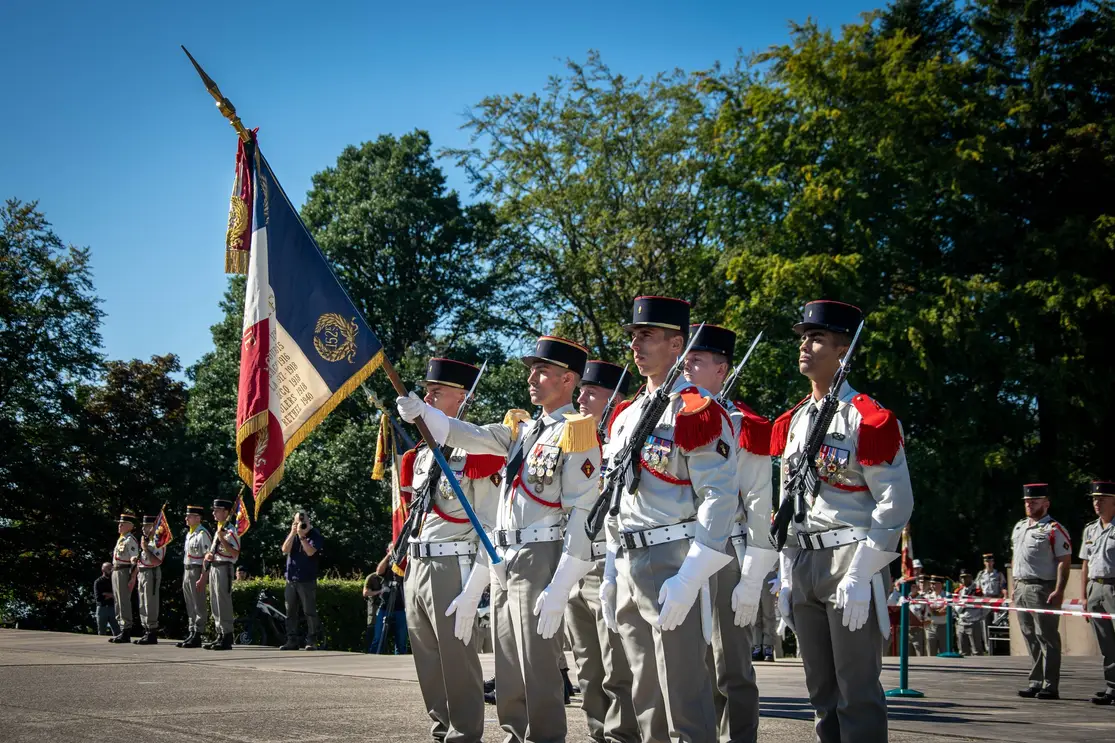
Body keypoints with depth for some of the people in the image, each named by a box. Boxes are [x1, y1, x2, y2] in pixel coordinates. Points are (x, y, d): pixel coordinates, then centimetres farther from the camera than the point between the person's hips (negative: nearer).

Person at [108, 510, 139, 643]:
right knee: (118, 602, 13)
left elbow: (135, 560, -18)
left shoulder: (130, 540, -11)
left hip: (124, 572, -10)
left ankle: (126, 633, -8)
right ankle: (122, 630, 19)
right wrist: (114, 571, 21)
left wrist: (132, 579, -24)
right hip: (116, 572, 10)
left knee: (124, 602, -9)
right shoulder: (120, 539, 19)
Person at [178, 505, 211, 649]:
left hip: (197, 571, -9)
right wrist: (184, 575, 16)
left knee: (198, 605, -6)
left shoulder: (203, 534, -11)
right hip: (187, 572, 9)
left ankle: (197, 635, -5)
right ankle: (191, 633, 16)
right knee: (190, 606, 11)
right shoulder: (188, 534, 18)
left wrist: (202, 577, -21)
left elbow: (207, 557, -16)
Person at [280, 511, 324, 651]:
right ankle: (292, 640, 12)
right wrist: (293, 533, -9)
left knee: (309, 611, -7)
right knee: (290, 612, 6)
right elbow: (285, 550, -2)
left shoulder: (315, 535, -2)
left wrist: (302, 535, -17)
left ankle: (312, 640, -4)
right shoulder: (291, 535, 13)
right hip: (291, 579, 5)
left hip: (307, 580, -5)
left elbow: (310, 552, -16)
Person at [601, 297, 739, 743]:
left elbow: (721, 500, -16)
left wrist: (689, 578, -21)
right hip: (628, 568, 8)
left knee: (684, 698, -5)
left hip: (673, 570, -8)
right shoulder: (626, 417, 16)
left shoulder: (698, 412, -9)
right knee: (645, 700, 15)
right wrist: (611, 572, 16)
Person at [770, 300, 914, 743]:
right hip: (802, 566, 7)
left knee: (857, 695, -4)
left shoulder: (869, 418, -8)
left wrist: (859, 575, -18)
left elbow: (895, 503, -12)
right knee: (822, 694, 12)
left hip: (850, 562, -7)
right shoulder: (791, 423, 14)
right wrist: (788, 578, 13)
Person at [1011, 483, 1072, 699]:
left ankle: (1050, 686, -4)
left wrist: (1059, 591, -19)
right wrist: (1015, 588, 18)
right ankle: (1036, 682, 17)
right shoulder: (1019, 527, 18)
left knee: (1047, 638, -6)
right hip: (1021, 589, 8)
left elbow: (1064, 562, -12)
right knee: (1030, 639, 11)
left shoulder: (1054, 530, -7)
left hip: (1042, 589, -8)